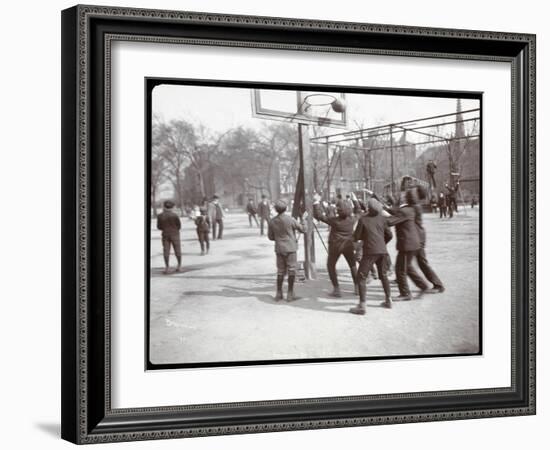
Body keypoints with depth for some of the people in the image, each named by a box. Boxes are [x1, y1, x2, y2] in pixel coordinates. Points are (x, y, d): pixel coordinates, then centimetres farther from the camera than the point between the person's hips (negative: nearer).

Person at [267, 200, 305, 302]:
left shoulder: (272, 221, -2)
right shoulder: (290, 219, -12)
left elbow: (270, 237, 7)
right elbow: (301, 229, 1)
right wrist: (303, 227, 24)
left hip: (279, 249, 4)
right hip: (290, 248, -4)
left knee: (281, 271, 13)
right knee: (291, 270, 2)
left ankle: (279, 294, 12)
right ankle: (290, 294, 1)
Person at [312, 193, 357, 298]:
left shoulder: (334, 221, -18)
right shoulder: (351, 219, -7)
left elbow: (318, 215, -18)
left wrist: (316, 202, -14)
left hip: (336, 245, -4)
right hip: (348, 245, 4)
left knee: (331, 266, 10)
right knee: (352, 265, 19)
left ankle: (336, 289, 2)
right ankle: (357, 287, 18)